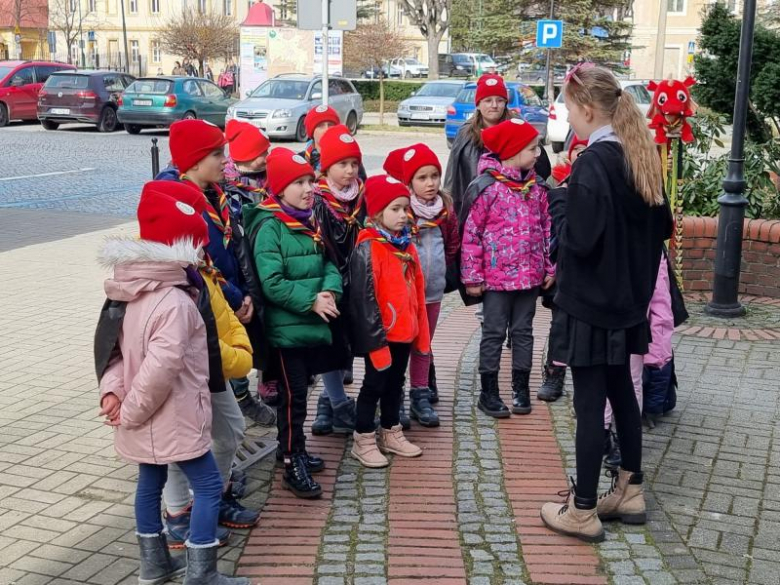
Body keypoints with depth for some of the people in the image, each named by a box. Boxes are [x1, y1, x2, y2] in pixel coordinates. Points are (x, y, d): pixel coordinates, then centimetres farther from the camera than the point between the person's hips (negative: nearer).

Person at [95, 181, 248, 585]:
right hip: (173, 419, -9)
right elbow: (161, 366, -32)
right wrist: (132, 411, -20)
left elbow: (112, 345, 6)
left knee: (150, 481, 20)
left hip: (146, 420, 9)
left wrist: (112, 390, -5)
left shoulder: (127, 293, 4)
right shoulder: (174, 302, -25)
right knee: (208, 486, 1)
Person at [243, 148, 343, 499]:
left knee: (299, 391, 18)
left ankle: (295, 450, 33)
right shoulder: (270, 227, -14)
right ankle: (292, 466, 8)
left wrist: (331, 291, -9)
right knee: (293, 396, -1)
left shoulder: (311, 224, 10)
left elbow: (328, 265, 12)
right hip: (286, 328, -7)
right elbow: (272, 283, -20)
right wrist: (311, 301, -20)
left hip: (314, 325, 7)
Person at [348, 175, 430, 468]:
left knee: (395, 384, 19)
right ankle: (363, 441, 17)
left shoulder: (406, 245, 8)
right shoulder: (367, 249, -17)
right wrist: (376, 338, -19)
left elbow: (417, 291, 14)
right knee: (374, 385, 4)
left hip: (405, 331, 7)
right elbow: (364, 299, -19)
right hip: (381, 334, -7)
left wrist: (421, 331, 13)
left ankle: (391, 433, 33)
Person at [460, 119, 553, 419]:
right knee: (494, 333, 4)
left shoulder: (536, 188, 6)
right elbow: (471, 233, -10)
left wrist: (549, 268, 10)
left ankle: (520, 388, 24)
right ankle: (489, 391, 15)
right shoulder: (488, 188, -12)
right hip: (497, 276, -5)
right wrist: (472, 276, -10)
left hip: (530, 275, 5)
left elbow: (546, 228, 12)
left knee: (523, 331, 13)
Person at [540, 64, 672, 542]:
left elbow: (578, 238, -23)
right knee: (621, 392, 18)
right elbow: (663, 226, 14)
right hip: (627, 297, 9)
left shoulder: (592, 163, -19)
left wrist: (559, 201, -8)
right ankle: (630, 493, 29)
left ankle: (583, 511, 9)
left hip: (590, 301, -9)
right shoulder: (640, 156, 7)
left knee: (590, 403, -1)